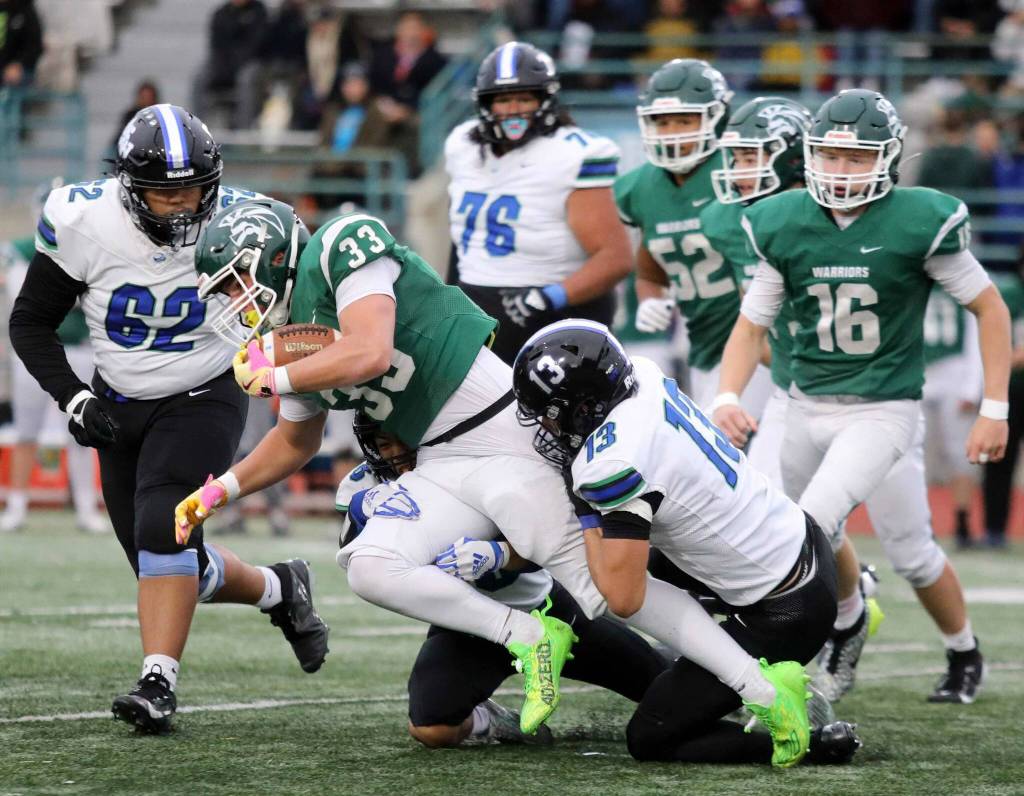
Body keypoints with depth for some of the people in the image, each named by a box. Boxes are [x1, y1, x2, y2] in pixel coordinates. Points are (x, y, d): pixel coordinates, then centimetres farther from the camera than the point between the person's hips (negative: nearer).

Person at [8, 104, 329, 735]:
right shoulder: (83, 221, -18)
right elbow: (31, 323, -5)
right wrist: (74, 398, -15)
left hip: (204, 400, -3)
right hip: (120, 407, 3)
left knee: (164, 528, -25)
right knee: (172, 567, 7)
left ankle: (160, 682, -23)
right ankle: (279, 589, 32)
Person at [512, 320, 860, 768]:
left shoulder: (614, 465, -27)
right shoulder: (642, 375, -3)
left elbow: (624, 600, -24)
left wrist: (587, 513, -13)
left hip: (785, 614, -8)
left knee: (650, 739, 0)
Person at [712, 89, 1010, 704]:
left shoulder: (918, 223, -15)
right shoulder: (784, 225, -4)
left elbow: (990, 308, -4)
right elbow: (753, 324, 4)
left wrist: (995, 409, -7)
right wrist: (727, 397, -14)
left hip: (883, 410, -5)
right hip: (808, 405, 5)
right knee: (826, 540, 21)